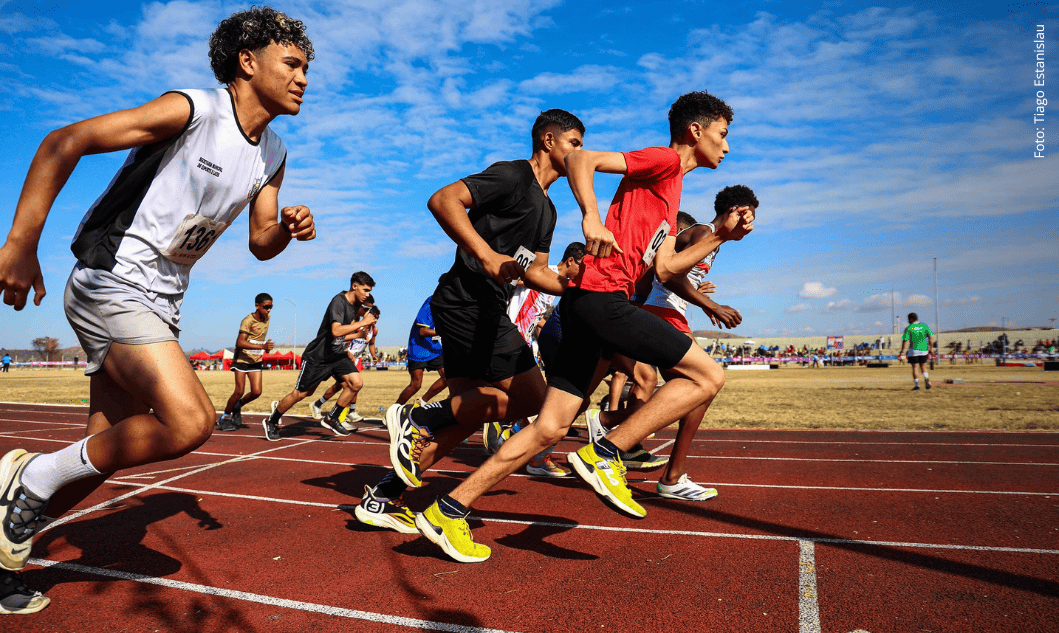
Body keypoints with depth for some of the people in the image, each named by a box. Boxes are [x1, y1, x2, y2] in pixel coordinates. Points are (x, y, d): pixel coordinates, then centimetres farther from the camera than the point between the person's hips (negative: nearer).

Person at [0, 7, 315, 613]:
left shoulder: (273, 154, 9)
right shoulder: (192, 110, -14)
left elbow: (260, 243, 15)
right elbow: (63, 143, -15)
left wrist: (288, 229, -8)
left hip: (160, 301, 8)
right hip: (111, 282, -8)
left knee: (109, 449, 9)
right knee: (190, 420, -24)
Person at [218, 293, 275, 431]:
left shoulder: (267, 318, 3)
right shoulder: (248, 321, -19)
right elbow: (240, 343, -32)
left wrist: (265, 347, 12)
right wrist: (262, 346, -40)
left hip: (256, 360, 6)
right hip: (242, 359, -6)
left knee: (256, 392, -4)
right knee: (239, 391, -8)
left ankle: (238, 405, 25)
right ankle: (225, 417, 12)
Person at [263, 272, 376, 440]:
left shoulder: (356, 304, 3)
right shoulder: (339, 301, -24)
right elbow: (336, 331, -38)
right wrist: (362, 323, -33)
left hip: (338, 354, 7)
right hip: (317, 356, -7)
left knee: (356, 383, -12)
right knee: (301, 393, 4)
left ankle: (330, 419, 4)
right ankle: (271, 421, 28)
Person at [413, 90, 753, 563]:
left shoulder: (670, 189, 29)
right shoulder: (664, 160, 2)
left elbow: (663, 269, 23)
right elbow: (581, 160, -11)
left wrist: (721, 237, 21)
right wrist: (592, 218, -26)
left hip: (586, 302, 9)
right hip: (602, 295, -9)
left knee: (550, 428, 6)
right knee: (708, 376, -5)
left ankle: (448, 510, 10)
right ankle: (604, 454, -6)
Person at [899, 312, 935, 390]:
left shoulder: (908, 328, -6)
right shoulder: (925, 326, 4)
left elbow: (905, 341, -8)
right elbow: (931, 338, 3)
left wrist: (902, 352, -2)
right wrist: (931, 348, 10)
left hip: (914, 350, -4)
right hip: (924, 350, 4)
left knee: (915, 368, 3)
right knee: (922, 366, 19)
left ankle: (917, 385, 2)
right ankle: (926, 378, -5)